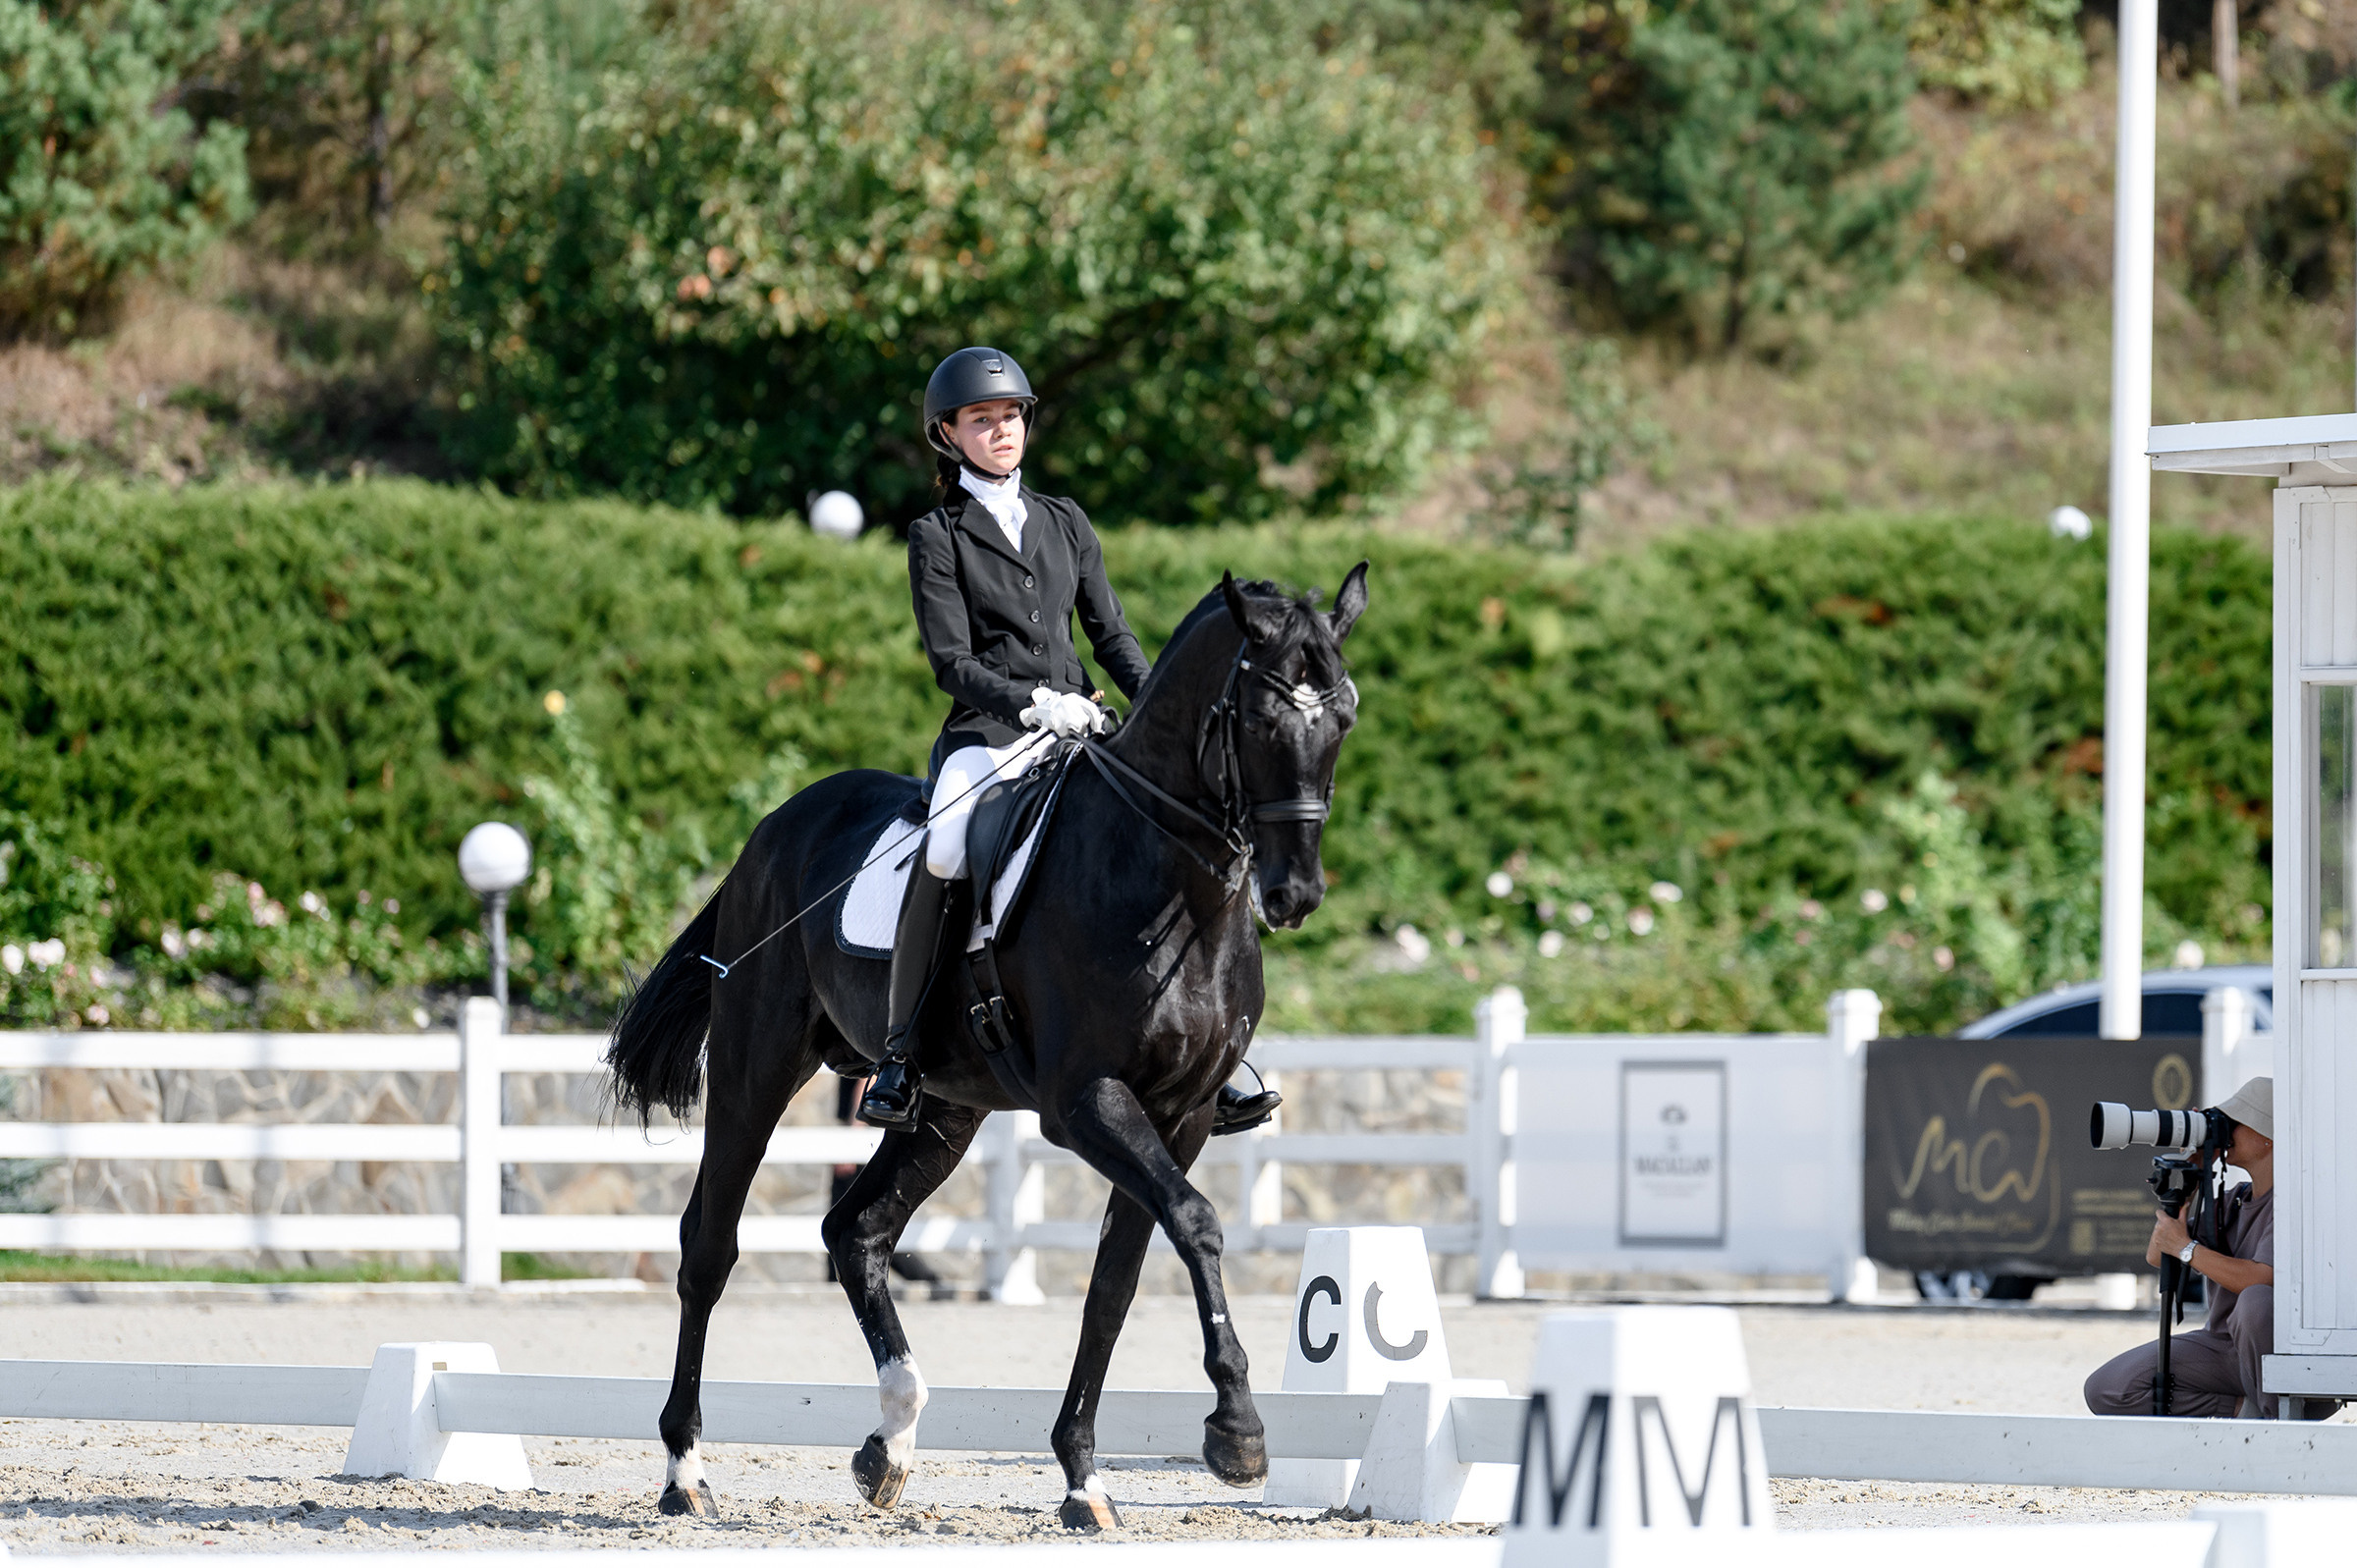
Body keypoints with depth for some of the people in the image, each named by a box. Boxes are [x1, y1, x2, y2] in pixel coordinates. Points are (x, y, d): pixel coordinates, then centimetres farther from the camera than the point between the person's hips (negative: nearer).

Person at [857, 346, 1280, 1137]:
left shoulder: (1065, 522, 17)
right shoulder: (938, 536, 3)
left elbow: (1111, 633, 16)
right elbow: (952, 663, -4)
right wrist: (1036, 705, -20)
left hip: (1078, 735, 5)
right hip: (987, 735, -5)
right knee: (943, 855, -35)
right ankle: (898, 1051, -26)